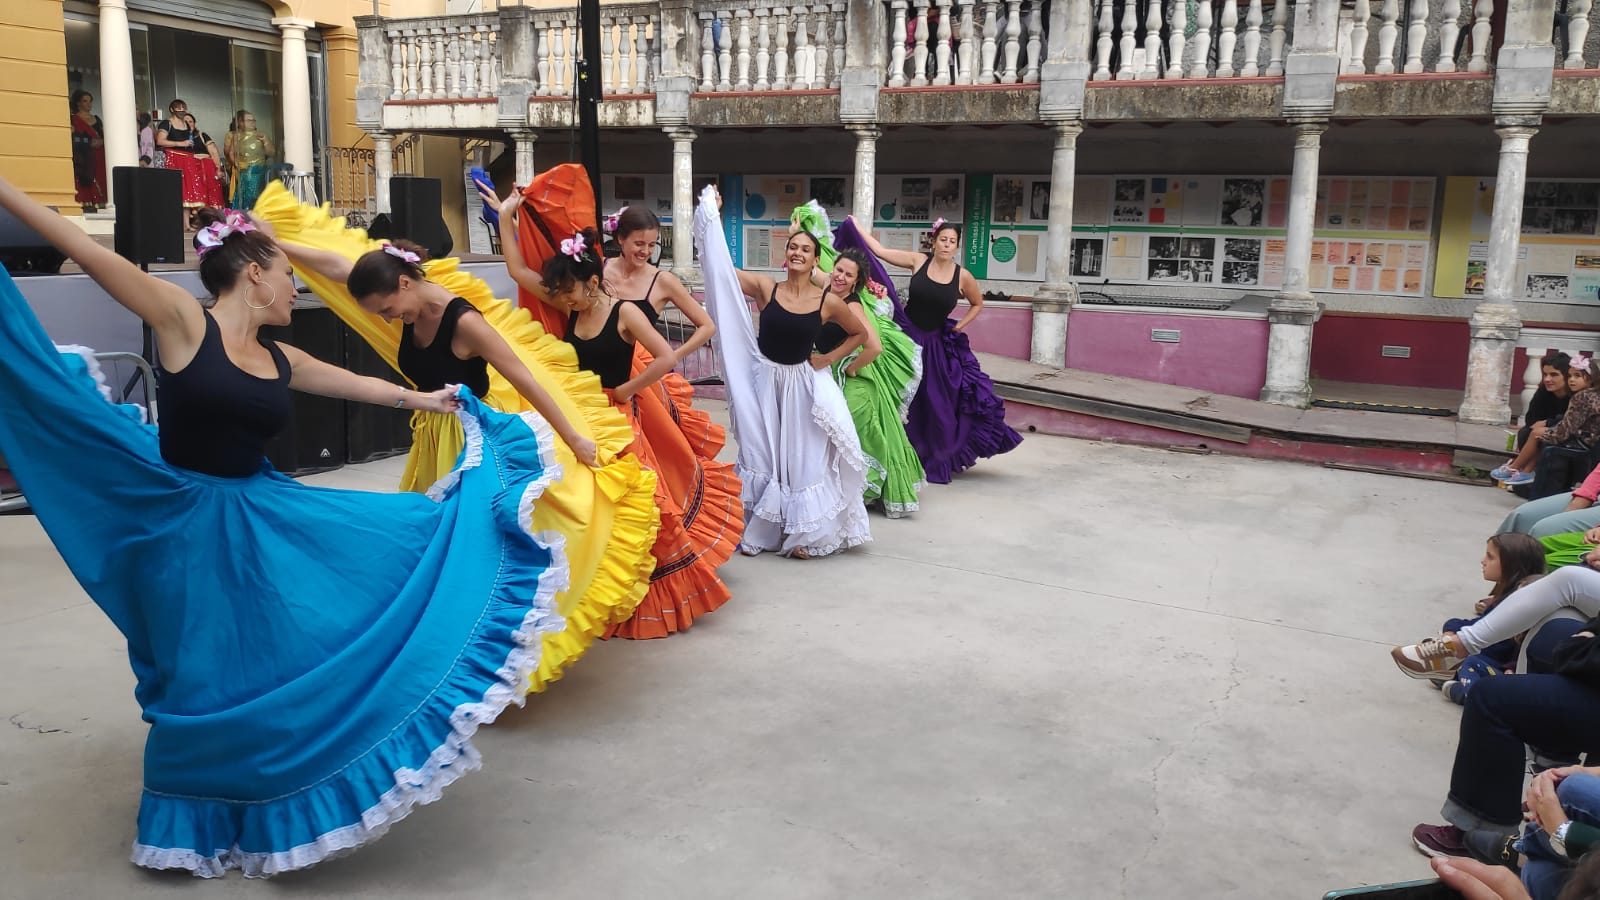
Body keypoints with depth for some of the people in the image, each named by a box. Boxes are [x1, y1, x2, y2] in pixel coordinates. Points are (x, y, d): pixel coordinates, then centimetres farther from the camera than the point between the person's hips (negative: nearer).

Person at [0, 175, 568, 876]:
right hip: (185, 526, -6)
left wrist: (426, 399, 35)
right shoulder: (183, 319, -11)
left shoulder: (281, 362, 6)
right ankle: (201, 823, 28)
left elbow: (360, 384, 22)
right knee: (206, 675, 5)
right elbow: (88, 252, -17)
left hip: (260, 520, 6)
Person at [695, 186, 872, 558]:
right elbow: (720, 264, -10)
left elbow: (860, 334, 7)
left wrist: (828, 358, -2)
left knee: (803, 458, 5)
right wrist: (713, 214, -12)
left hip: (802, 386, -1)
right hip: (764, 382, 1)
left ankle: (804, 535, 18)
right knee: (761, 455, 9)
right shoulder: (765, 288, -7)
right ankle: (759, 531, 22)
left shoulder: (828, 302, -8)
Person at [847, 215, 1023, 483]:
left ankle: (937, 461, 19)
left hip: (937, 345, 1)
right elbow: (879, 250, -5)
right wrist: (855, 224, -5)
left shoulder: (963, 276, -6)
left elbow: (978, 304, 12)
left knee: (939, 405, 3)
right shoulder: (918, 261, -7)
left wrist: (960, 326, 1)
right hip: (908, 339, 0)